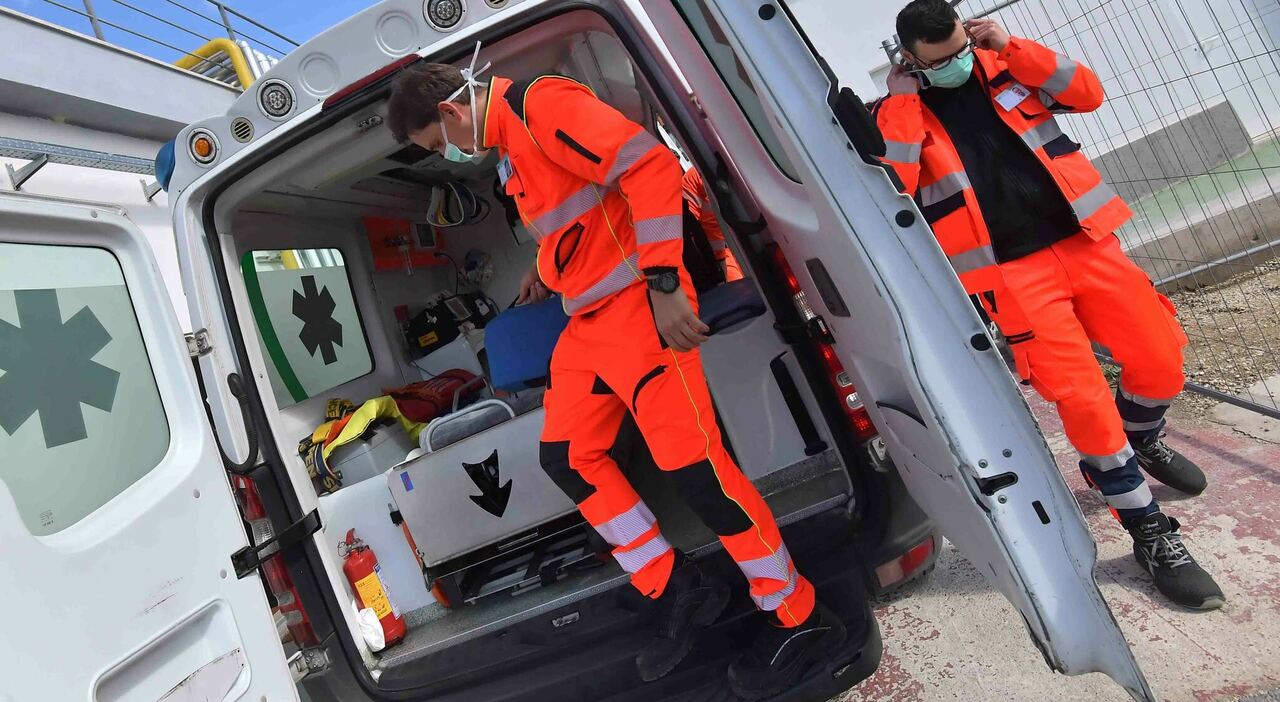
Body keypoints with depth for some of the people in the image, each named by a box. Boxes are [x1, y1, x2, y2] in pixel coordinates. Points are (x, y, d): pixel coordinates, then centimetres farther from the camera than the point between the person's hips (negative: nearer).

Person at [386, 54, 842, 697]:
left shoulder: (539, 104, -13)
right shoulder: (506, 145, 18)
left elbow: (650, 168, -23)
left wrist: (663, 283, -24)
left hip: (637, 303, -10)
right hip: (586, 318, 10)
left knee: (691, 461, -12)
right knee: (567, 456, 9)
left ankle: (800, 621, 5)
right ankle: (676, 592, 17)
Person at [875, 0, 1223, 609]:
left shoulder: (1003, 66, 10)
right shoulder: (899, 115, 0)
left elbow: (1088, 93, 3)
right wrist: (904, 100, -13)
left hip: (1085, 242, 4)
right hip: (1012, 274, -4)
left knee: (1160, 361, 5)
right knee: (1084, 399, -10)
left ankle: (1141, 442, 41)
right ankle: (1150, 533, 12)